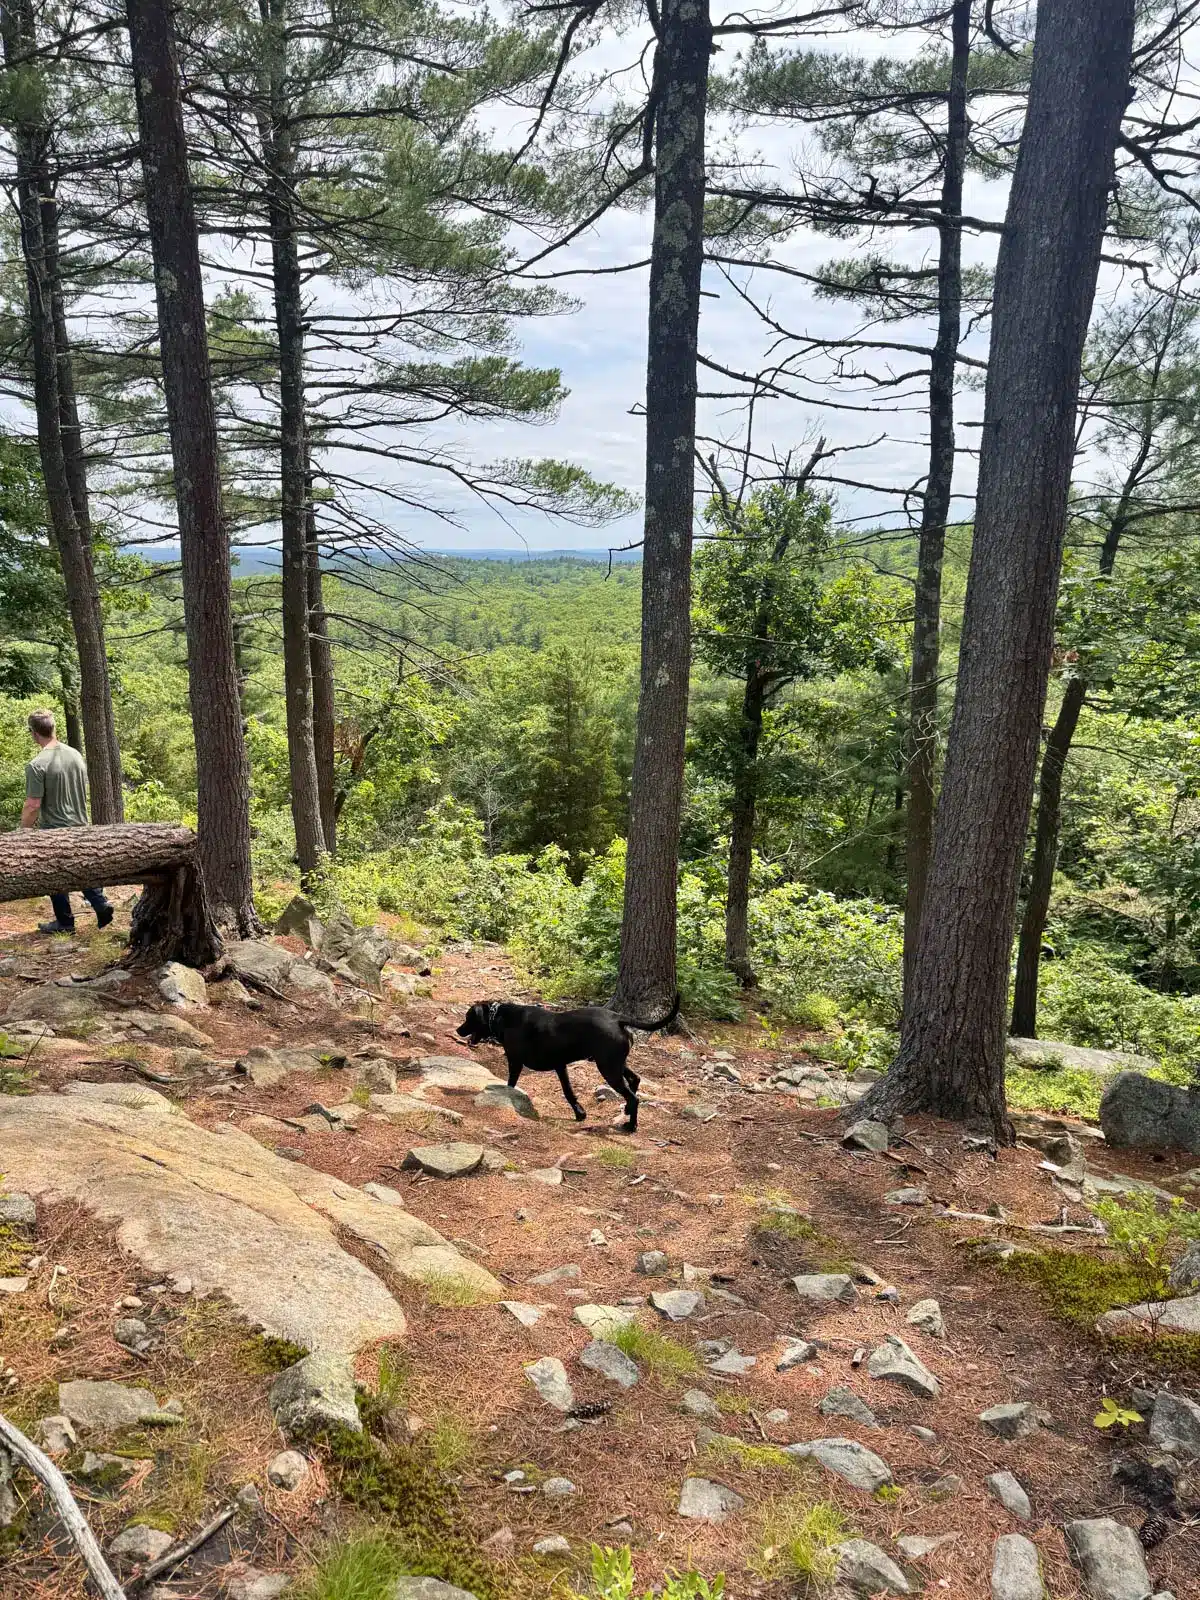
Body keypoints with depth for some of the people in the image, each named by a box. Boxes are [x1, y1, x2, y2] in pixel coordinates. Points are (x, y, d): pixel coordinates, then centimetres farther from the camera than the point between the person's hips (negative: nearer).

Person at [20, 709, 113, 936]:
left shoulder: (37, 765, -21)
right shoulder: (76, 755, 0)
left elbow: (32, 806, -20)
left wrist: (23, 830, -5)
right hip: (80, 826, 6)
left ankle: (65, 922, 18)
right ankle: (101, 904, 9)